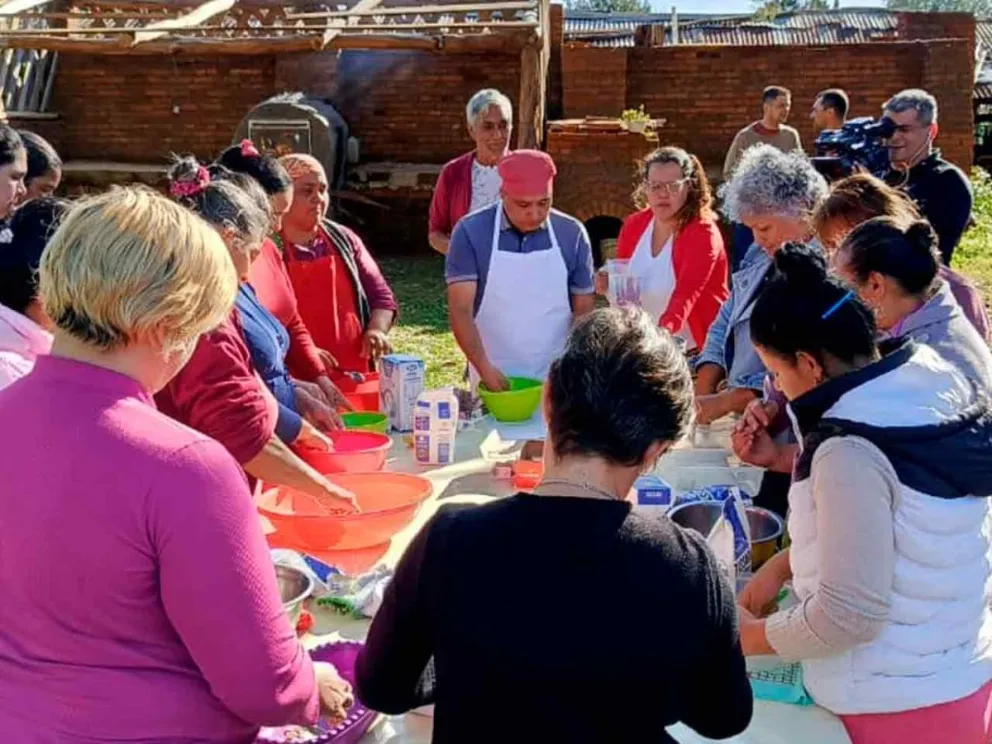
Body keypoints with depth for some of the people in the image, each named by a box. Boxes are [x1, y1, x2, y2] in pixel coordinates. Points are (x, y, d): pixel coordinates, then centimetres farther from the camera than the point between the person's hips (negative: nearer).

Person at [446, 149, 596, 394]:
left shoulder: (572, 234, -2)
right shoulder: (471, 232, -8)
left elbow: (584, 309, 5)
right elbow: (460, 309, -11)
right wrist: (484, 368, -23)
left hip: (556, 378, 2)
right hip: (494, 377, -1)